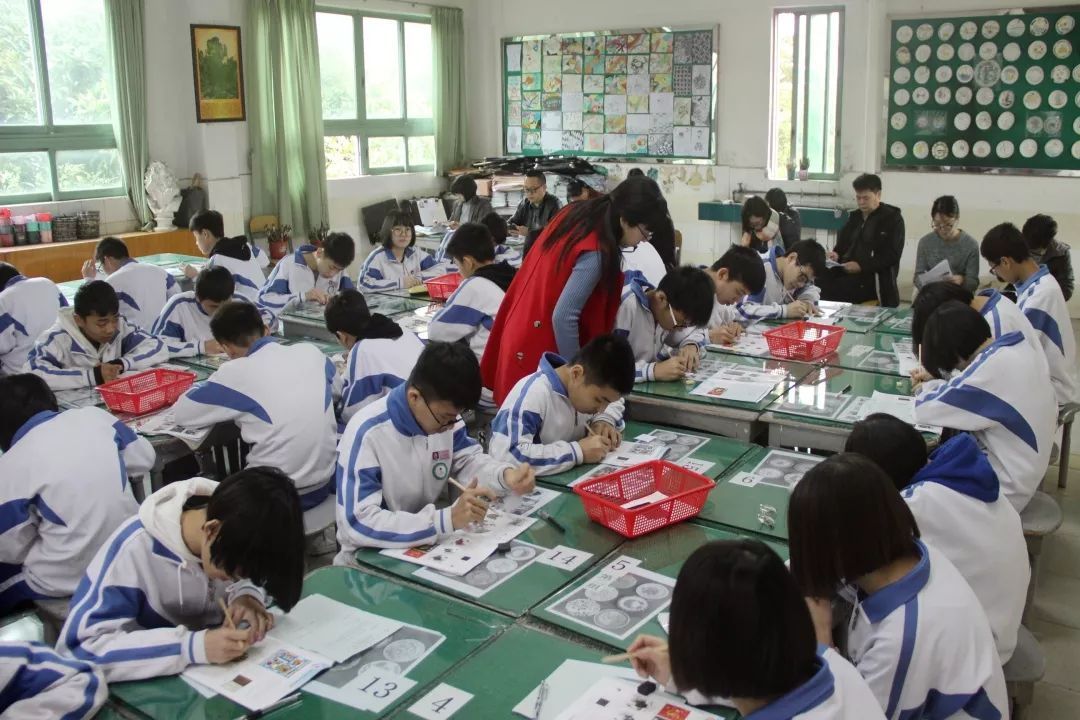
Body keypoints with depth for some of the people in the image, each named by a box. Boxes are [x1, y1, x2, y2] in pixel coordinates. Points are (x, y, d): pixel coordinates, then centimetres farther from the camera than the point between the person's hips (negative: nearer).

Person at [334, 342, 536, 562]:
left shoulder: (442, 412, -5)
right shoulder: (366, 434, -23)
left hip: (429, 542, 6)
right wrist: (448, 519, -35)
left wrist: (506, 475, -14)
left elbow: (468, 459, 7)